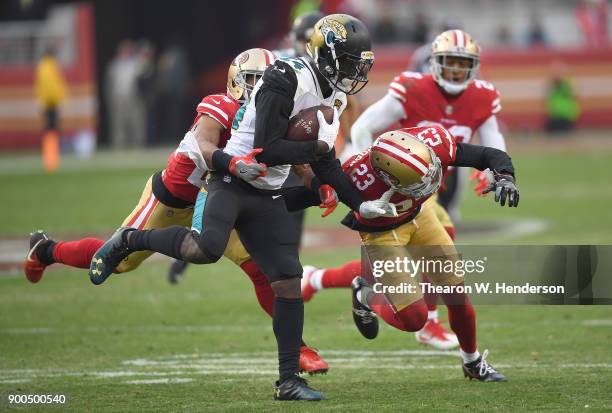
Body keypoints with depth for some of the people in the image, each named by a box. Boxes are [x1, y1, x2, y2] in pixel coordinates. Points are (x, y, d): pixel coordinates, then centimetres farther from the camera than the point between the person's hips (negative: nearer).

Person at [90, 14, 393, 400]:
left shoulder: (335, 96, 10)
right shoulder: (287, 80, -18)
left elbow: (323, 164, 18)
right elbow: (267, 151, -23)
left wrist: (359, 204, 11)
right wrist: (319, 147, -14)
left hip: (267, 198, 8)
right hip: (232, 180, -8)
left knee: (289, 281, 1)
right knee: (206, 249, -32)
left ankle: (289, 380, 7)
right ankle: (129, 240, -5)